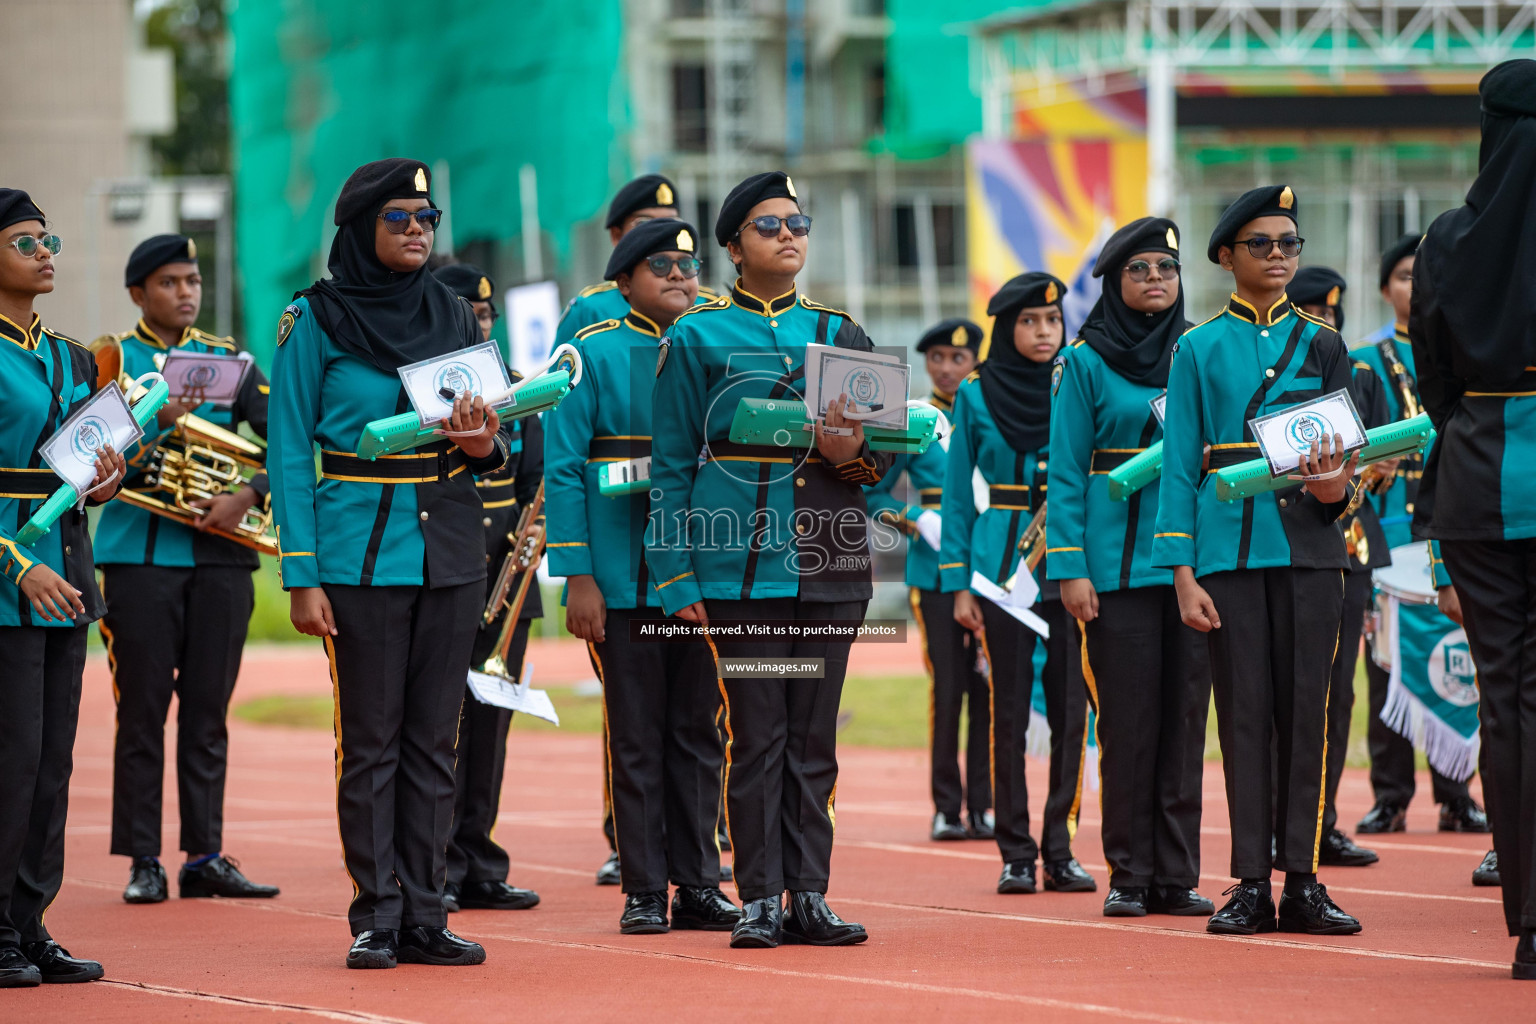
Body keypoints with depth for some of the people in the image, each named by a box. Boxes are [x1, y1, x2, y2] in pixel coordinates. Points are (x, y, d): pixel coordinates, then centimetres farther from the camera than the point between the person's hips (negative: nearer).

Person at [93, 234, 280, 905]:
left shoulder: (228, 360, 11)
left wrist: (248, 495, -10)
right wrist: (160, 419, -19)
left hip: (221, 554, 3)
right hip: (140, 555, -3)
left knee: (208, 711, 5)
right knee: (143, 710, -1)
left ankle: (205, 855, 10)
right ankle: (143, 861, 3)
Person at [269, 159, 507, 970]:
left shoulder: (454, 317, 10)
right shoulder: (316, 320, -3)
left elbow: (492, 446, 16)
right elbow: (289, 454, -4)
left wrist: (485, 445, -10)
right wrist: (302, 578, -11)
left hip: (449, 547, 4)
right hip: (361, 553, -4)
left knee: (434, 737, 5)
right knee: (371, 740, -2)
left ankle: (425, 915, 9)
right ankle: (375, 918, 3)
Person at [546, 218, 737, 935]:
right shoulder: (595, 354, 0)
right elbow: (564, 471, -3)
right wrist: (578, 578, -10)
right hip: (625, 580, -3)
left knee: (699, 733, 6)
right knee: (637, 738, 2)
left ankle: (698, 885, 12)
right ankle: (644, 892, 7)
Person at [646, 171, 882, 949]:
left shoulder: (840, 334, 13)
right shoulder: (696, 338, 4)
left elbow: (884, 453, 16)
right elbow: (670, 467, 3)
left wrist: (854, 455, -9)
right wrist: (678, 579, -5)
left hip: (832, 564, 3)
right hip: (743, 564, -3)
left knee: (814, 737, 4)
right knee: (756, 733, -3)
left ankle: (809, 896, 8)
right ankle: (760, 901, 2)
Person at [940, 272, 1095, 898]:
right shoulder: (976, 395, 3)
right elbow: (957, 494, 5)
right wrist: (957, 583, -1)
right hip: (1003, 561, -1)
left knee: (1071, 705, -2)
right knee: (1009, 709, 0)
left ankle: (1060, 848, 6)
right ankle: (1016, 853, 5)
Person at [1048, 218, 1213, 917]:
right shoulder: (1085, 363, 2)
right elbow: (1066, 473, -1)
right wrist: (1069, 569, -10)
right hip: (1117, 564, -3)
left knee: (1185, 715, 3)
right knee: (1127, 721, -2)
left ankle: (1178, 876, 7)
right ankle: (1129, 876, 4)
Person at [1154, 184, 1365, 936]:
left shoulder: (1321, 345, 11)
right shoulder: (1200, 348, 5)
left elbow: (1345, 447, 11)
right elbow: (1179, 465, 3)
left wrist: (1337, 488, -14)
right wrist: (1183, 575, -5)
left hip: (1309, 546, 1)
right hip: (1229, 551, -1)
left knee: (1305, 710, -1)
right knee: (1245, 711, -1)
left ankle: (1302, 881, 2)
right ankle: (1251, 886, 2)